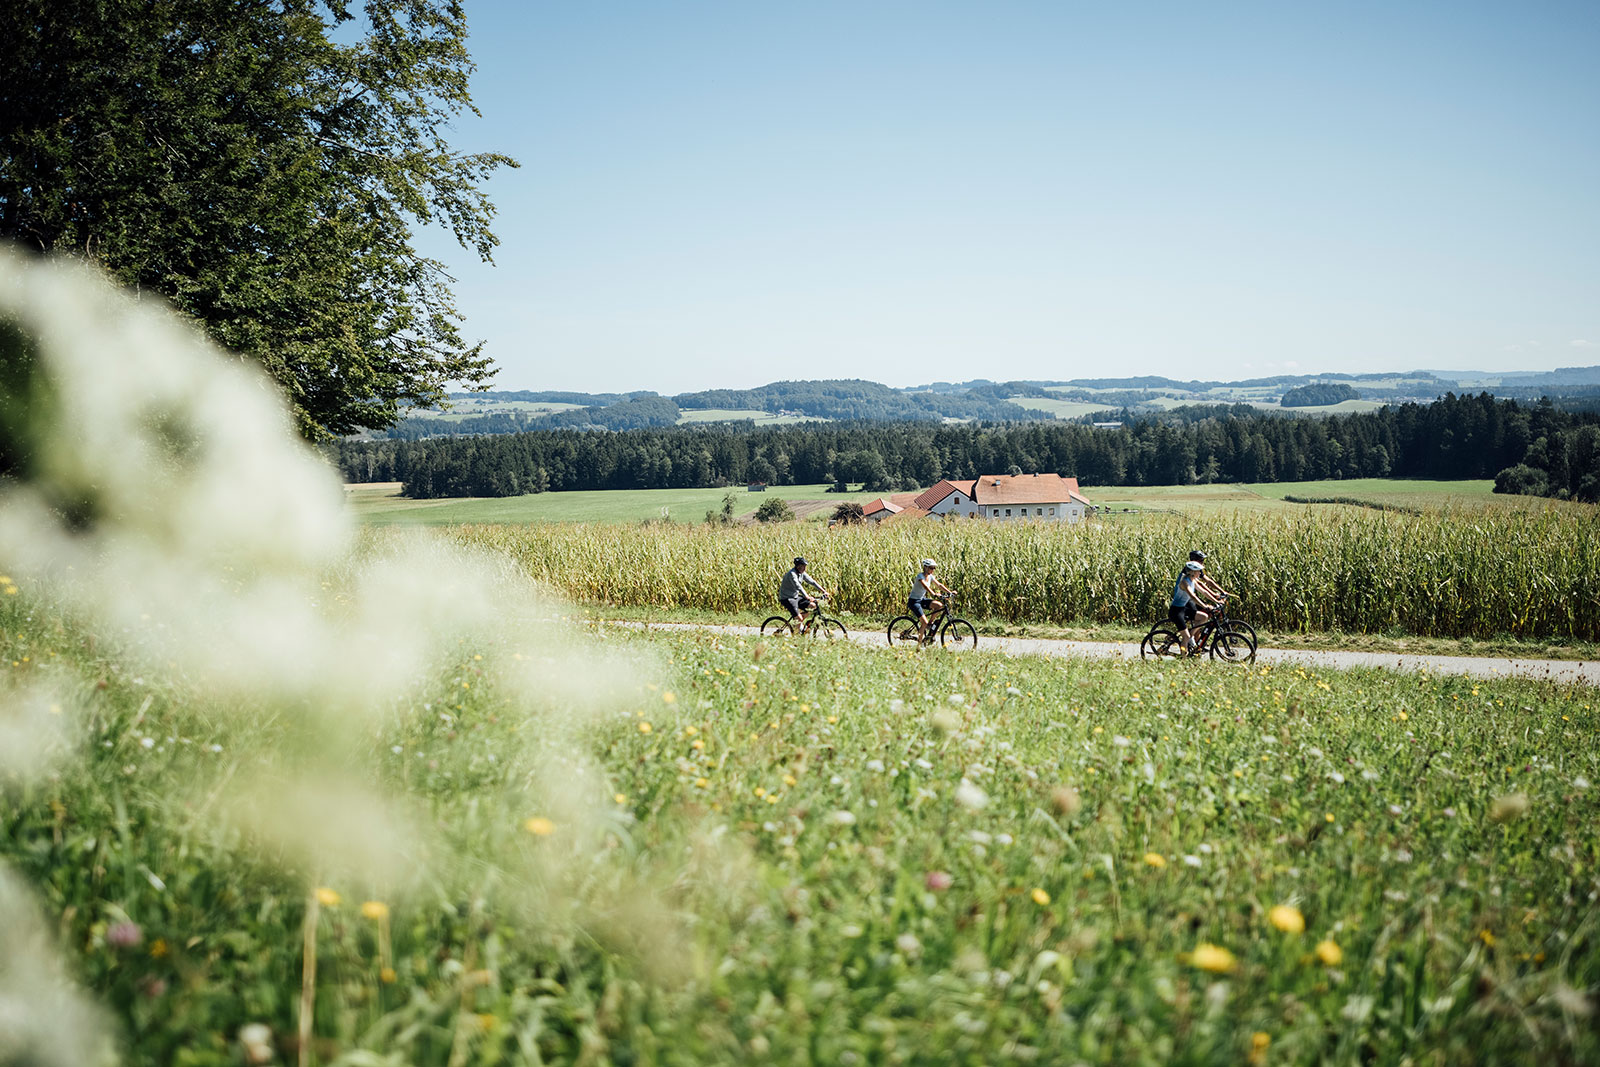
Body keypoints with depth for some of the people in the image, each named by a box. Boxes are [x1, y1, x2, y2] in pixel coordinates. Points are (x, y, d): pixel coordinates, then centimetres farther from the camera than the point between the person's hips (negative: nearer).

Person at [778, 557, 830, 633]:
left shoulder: (802, 573, 3)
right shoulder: (792, 574, -24)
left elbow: (812, 581, 4)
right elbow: (798, 586, -35)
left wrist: (823, 591, -4)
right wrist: (807, 597, -45)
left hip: (796, 596, 8)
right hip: (787, 598, -8)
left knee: (813, 605, -6)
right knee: (800, 618, -19)